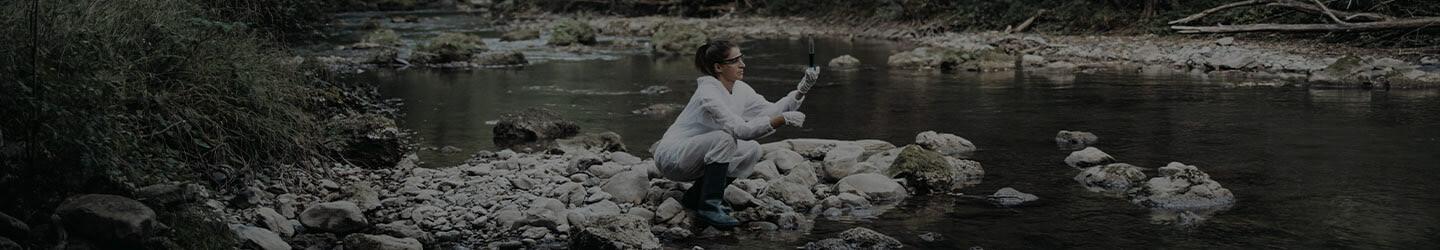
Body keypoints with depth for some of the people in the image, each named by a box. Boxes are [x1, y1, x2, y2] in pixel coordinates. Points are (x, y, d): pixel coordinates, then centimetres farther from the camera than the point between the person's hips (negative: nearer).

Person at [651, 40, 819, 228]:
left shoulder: (739, 89, 2)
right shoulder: (709, 93, -25)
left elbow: (769, 111, -2)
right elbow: (740, 129, -34)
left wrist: (801, 91, -15)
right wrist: (782, 120, -38)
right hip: (671, 157, -9)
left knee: (752, 150, -4)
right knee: (723, 138, -31)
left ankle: (696, 196, 5)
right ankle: (709, 205, -22)